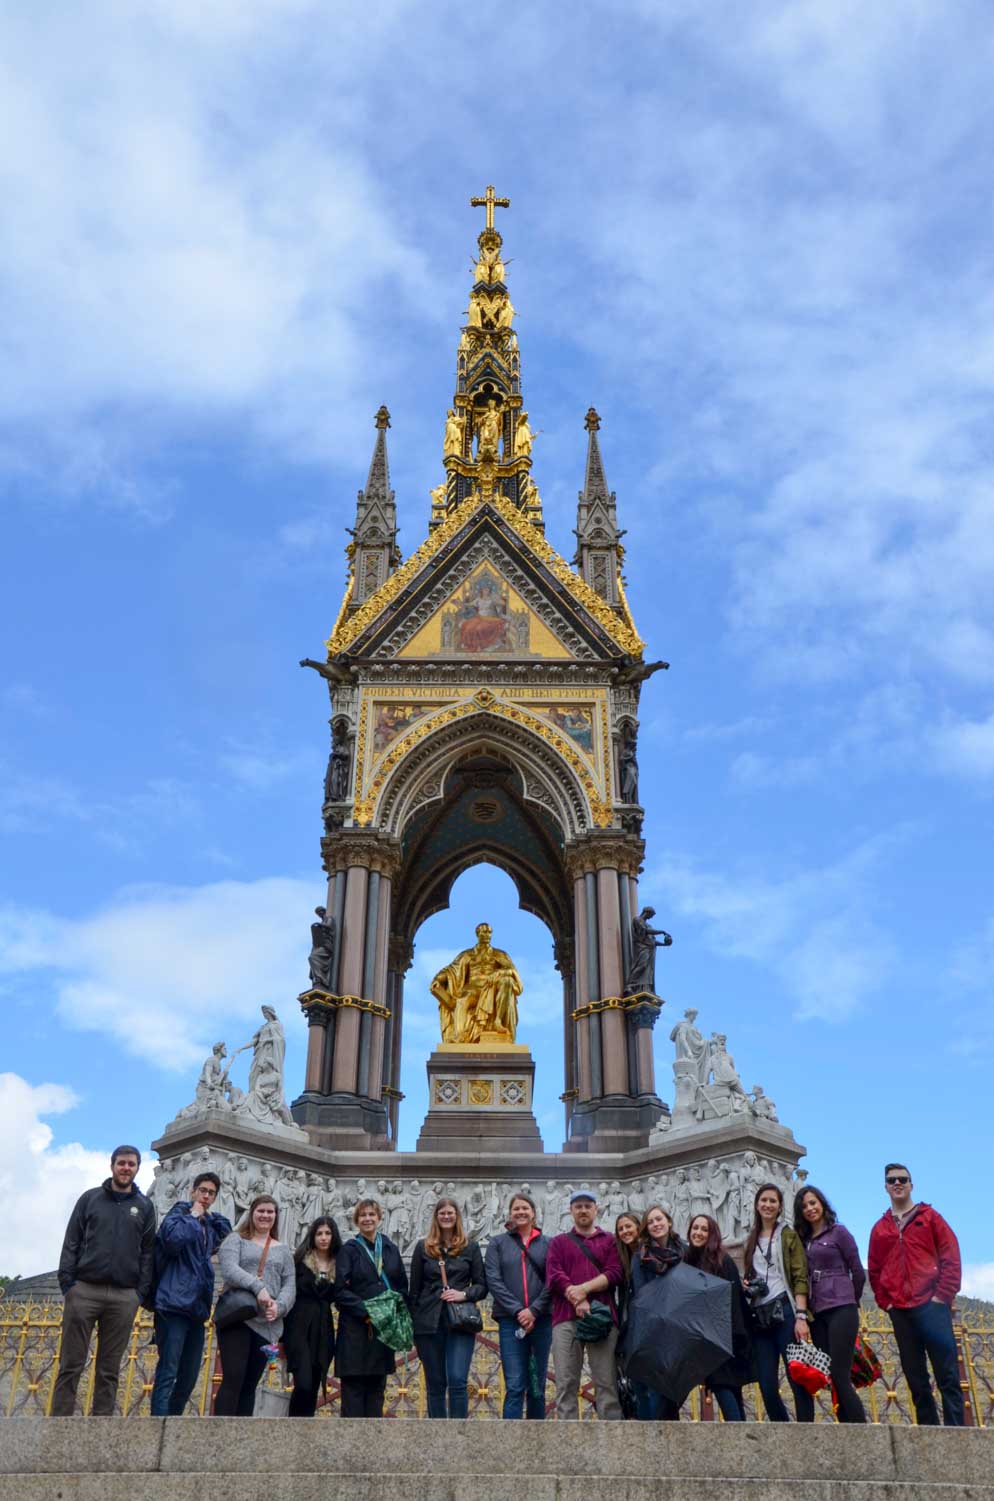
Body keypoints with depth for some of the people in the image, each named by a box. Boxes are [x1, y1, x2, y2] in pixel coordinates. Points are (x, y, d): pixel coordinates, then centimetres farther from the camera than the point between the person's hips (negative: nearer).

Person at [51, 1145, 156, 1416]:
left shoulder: (145, 1207, 12)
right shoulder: (90, 1198, 9)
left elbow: (147, 1252, 9)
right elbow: (71, 1242, 5)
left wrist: (142, 1292, 0)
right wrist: (67, 1282, -5)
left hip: (124, 1297, 1)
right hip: (84, 1290, -1)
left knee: (109, 1369, 3)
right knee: (71, 1365, -2)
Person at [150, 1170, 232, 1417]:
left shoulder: (209, 1225, 20)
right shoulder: (179, 1214, -3)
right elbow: (172, 1239, -23)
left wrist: (212, 1215, 19)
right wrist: (193, 1216, -9)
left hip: (197, 1309, 8)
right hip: (174, 1305, -8)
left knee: (189, 1377, 10)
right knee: (168, 1373, -12)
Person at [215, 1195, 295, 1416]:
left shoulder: (283, 1250, 19)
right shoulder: (236, 1240, 7)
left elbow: (290, 1285, 10)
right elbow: (229, 1269, -12)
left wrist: (279, 1306, -12)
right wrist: (258, 1287, -25)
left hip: (267, 1325, 4)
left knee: (250, 1384, 6)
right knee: (233, 1379, -12)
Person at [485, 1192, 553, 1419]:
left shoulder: (547, 1244, 9)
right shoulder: (498, 1243, 9)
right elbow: (493, 1280, -1)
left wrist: (534, 1310, -11)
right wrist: (517, 1310, -11)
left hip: (541, 1320, 1)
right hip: (510, 1320, -1)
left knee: (537, 1386, 7)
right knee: (514, 1386, -9)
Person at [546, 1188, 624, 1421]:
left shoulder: (609, 1240, 19)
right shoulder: (558, 1242, 20)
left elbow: (615, 1273, 3)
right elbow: (553, 1276, 4)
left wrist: (584, 1288, -10)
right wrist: (577, 1300, -12)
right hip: (566, 1319, 1)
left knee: (606, 1383, -5)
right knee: (566, 1384, -4)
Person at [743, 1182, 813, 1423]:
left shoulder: (788, 1235, 5)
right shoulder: (752, 1240, 19)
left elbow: (800, 1278, -3)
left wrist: (801, 1317, -13)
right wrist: (745, 1286, 3)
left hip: (784, 1312, -5)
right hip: (759, 1318, 5)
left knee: (797, 1378, -8)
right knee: (767, 1386, 2)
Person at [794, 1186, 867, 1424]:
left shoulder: (838, 1232, 1)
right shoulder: (803, 1239, 16)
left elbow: (858, 1273, 4)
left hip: (840, 1311, -6)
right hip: (817, 1315, 6)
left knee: (840, 1376, -13)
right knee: (831, 1379, 2)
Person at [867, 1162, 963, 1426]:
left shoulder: (929, 1216, 7)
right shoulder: (879, 1228, 15)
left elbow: (951, 1257, 0)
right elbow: (874, 1270, 16)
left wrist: (942, 1295, -9)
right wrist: (885, 1302, 4)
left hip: (931, 1305, -3)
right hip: (900, 1311, 4)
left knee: (947, 1375, -7)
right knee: (916, 1379, 5)